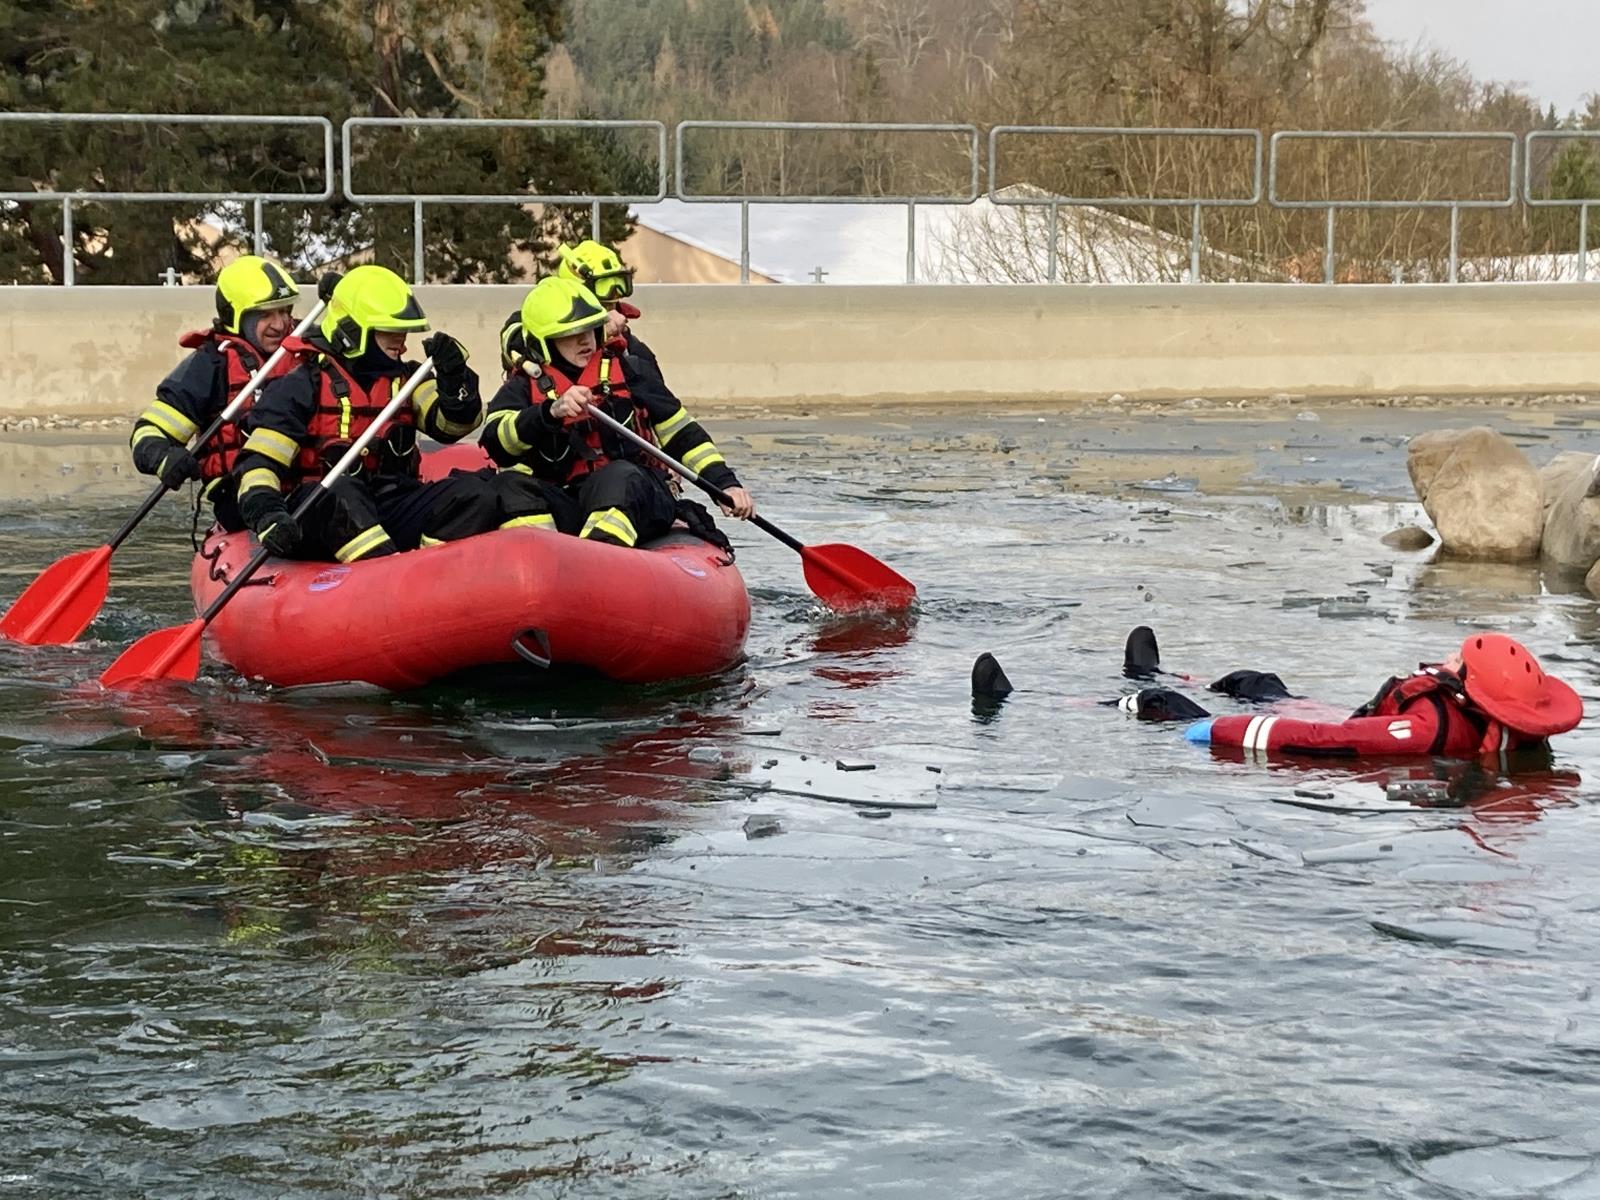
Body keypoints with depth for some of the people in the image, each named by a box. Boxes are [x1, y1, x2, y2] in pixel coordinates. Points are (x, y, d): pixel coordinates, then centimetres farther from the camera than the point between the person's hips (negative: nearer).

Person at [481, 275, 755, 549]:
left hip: (638, 498, -2)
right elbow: (495, 439, -11)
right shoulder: (524, 388, 10)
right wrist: (551, 411, -27)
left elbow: (683, 434, 16)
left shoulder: (626, 372, 14)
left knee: (618, 476, -36)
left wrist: (725, 482, 5)